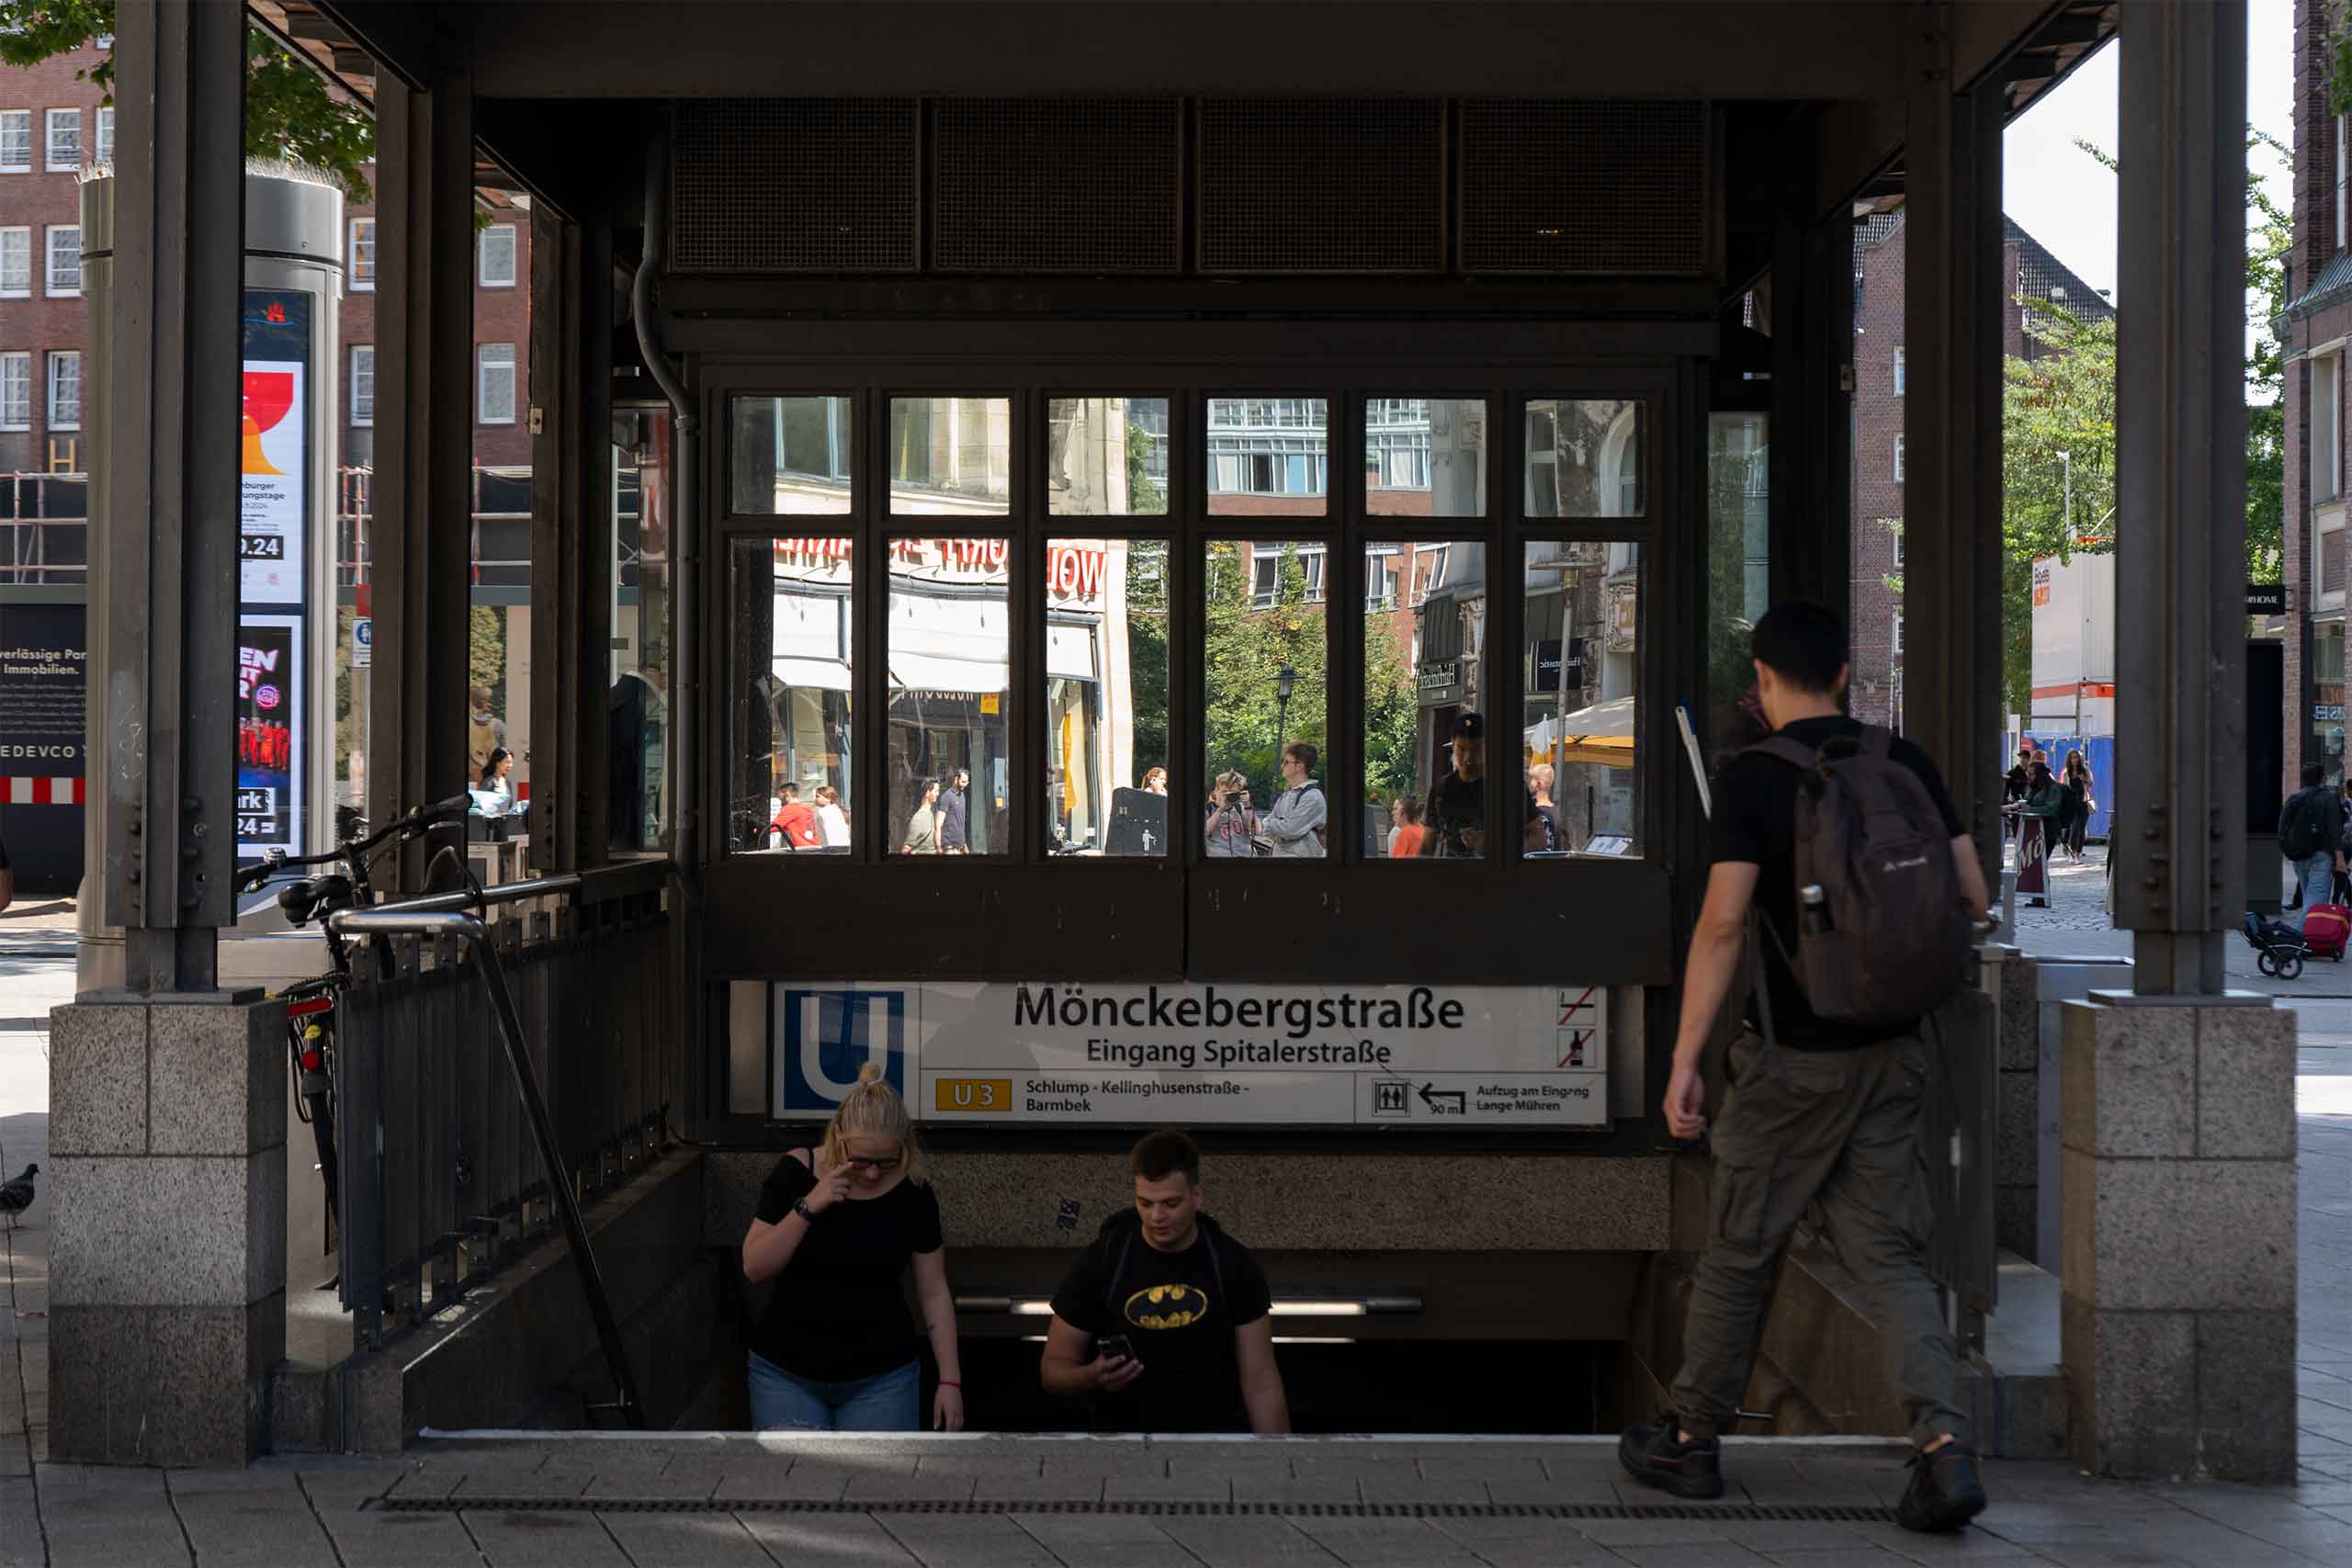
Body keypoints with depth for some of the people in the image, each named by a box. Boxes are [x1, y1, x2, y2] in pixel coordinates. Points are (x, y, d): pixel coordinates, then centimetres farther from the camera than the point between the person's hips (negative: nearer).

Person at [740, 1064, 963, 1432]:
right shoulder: (795, 1173, -7)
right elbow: (754, 1268, -8)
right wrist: (807, 1206, -19)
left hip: (881, 1379, 0)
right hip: (786, 1372, 0)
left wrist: (950, 1380, -3)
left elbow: (934, 1291, 1)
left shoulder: (912, 1191, -6)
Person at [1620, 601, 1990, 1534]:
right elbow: (1972, 899, 5)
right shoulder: (1905, 763, 3)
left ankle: (1692, 1443, 23)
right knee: (1890, 1256, 6)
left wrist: (1684, 1061, -13)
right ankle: (1944, 1445, -12)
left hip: (1794, 1057, -4)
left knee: (1738, 1253, 10)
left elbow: (1722, 922, -17)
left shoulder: (1751, 777, -11)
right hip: (1893, 1052, 4)